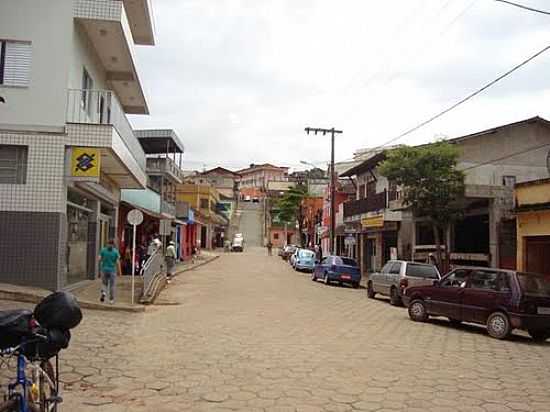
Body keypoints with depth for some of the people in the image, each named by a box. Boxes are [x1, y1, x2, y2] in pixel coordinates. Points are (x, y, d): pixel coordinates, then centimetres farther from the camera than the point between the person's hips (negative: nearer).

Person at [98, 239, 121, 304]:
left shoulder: (103, 250, 1)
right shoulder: (116, 251, -5)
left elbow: (99, 259, -4)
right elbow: (118, 262, -8)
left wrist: (100, 268, 8)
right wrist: (119, 271, -1)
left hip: (104, 269, 2)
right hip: (112, 270, -2)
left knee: (104, 284, 16)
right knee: (112, 285, 8)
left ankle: (103, 293, -12)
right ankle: (111, 299, 12)